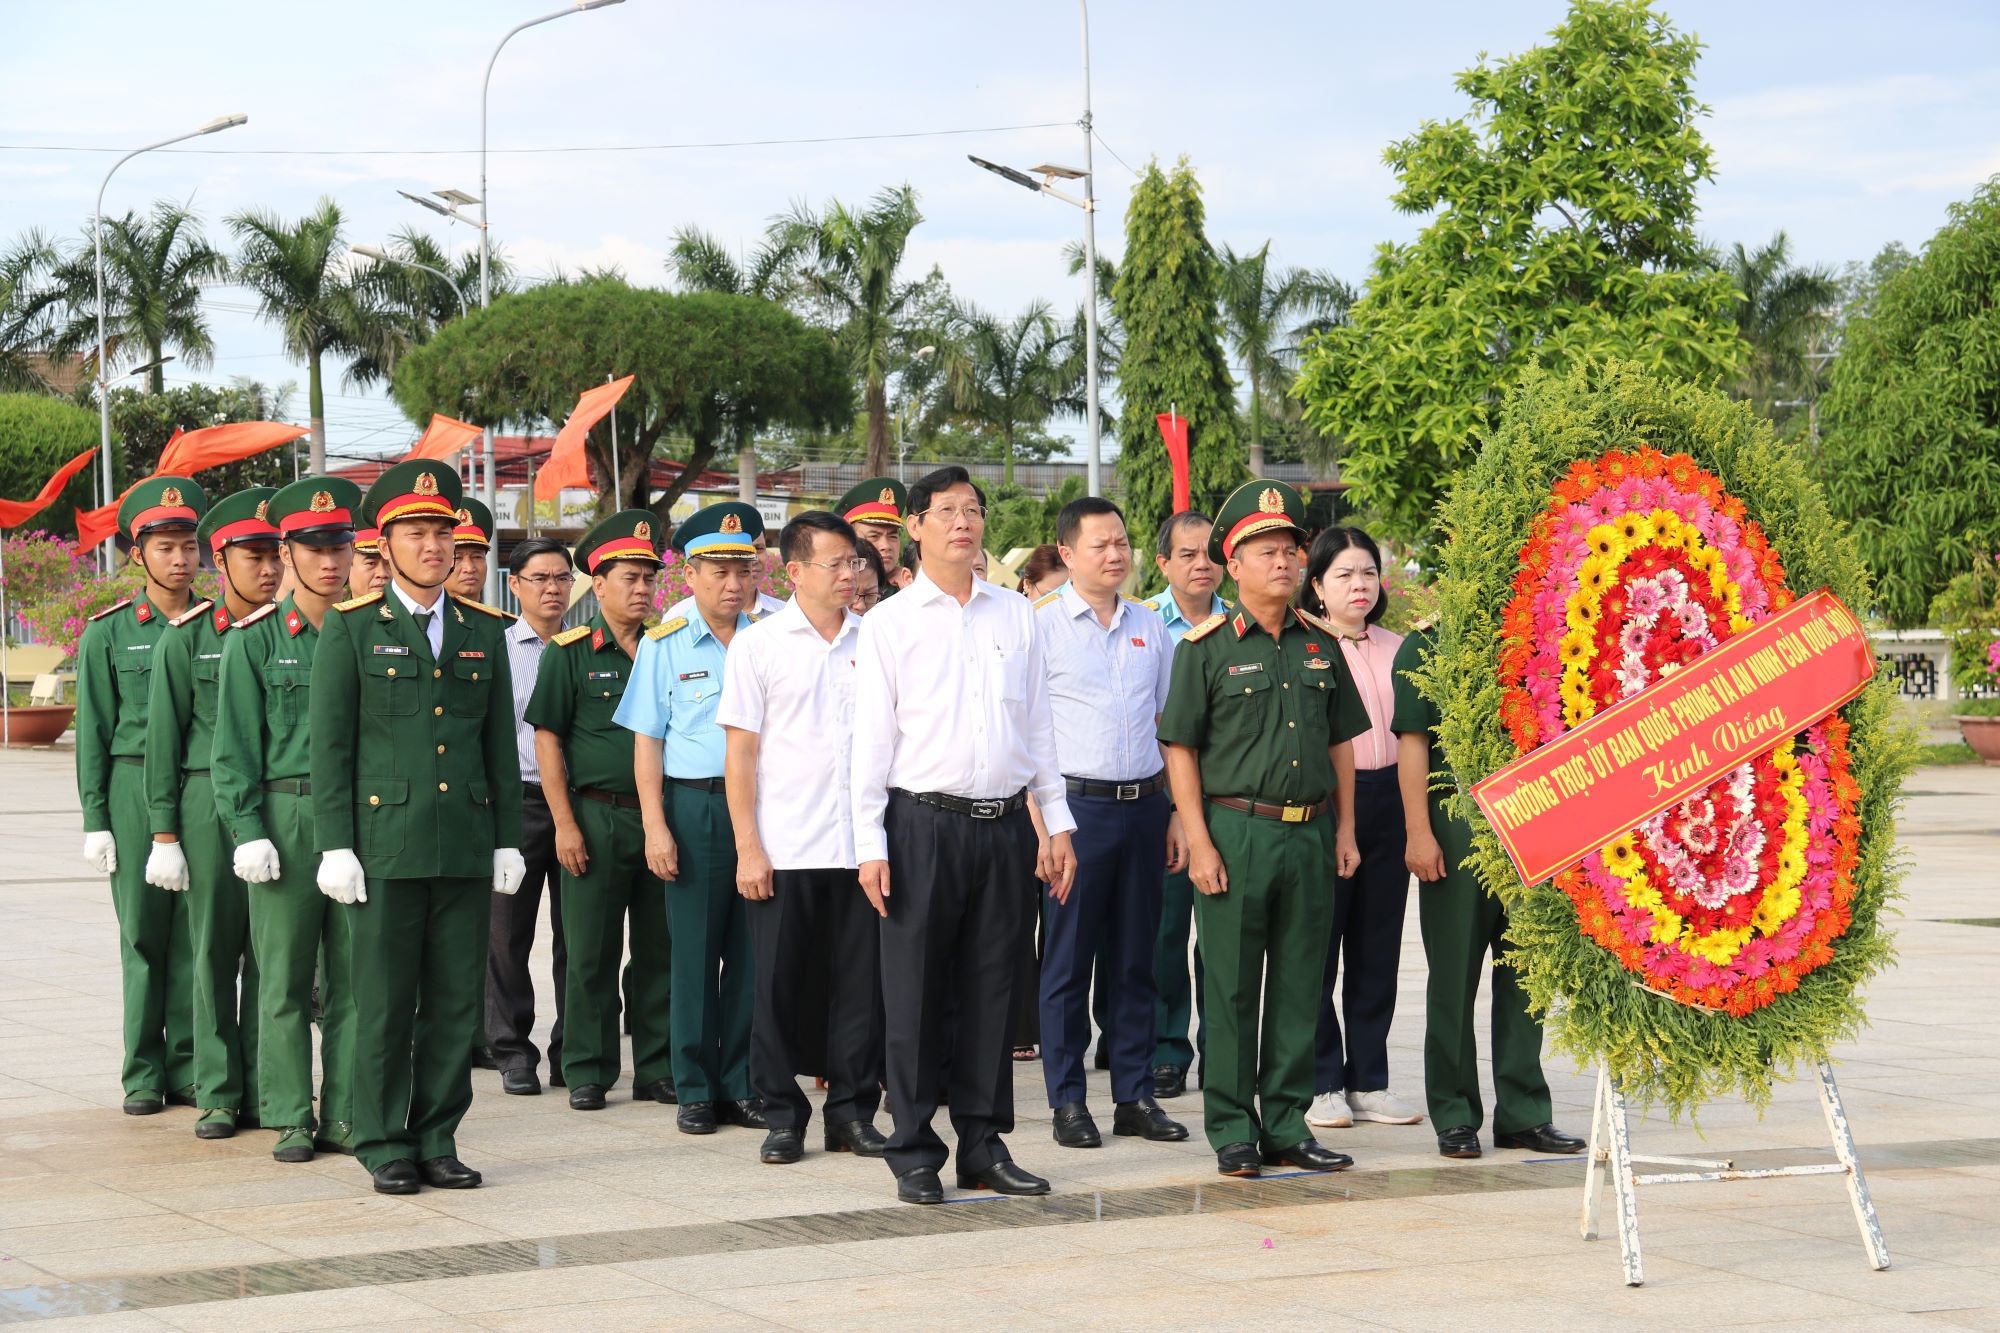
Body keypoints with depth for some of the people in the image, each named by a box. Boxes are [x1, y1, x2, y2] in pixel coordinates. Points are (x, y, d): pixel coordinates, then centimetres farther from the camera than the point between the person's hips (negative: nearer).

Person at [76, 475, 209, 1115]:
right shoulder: (109, 632, 3)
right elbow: (93, 732, 3)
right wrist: (96, 820, -2)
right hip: (137, 790, -1)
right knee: (143, 931, 1)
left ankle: (189, 1066, 8)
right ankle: (144, 1071, 9)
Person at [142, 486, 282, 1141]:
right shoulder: (186, 638, 1)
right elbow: (163, 740, 1)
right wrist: (165, 834, -3)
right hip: (211, 807, -2)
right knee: (215, 951, 2)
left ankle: (268, 1090, 10)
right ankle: (218, 1094, 10)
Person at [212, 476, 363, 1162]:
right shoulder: (254, 639, 2)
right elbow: (235, 745, -1)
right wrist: (248, 832, -9)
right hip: (286, 815, -2)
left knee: (355, 974, 4)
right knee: (284, 978, 1)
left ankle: (345, 1114, 11)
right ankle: (291, 1118, 8)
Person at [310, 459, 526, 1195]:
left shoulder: (483, 631, 12)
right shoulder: (351, 628, 2)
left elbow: (501, 747, 14)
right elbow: (330, 746, -1)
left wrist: (508, 841, 8)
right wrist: (335, 846, -8)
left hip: (466, 849, 3)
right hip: (384, 845, -3)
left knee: (457, 1003, 5)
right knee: (384, 1005, 0)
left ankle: (438, 1140, 15)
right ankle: (386, 1146, 8)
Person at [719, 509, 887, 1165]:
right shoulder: (758, 644, 1)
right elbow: (740, 752, 0)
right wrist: (748, 847, -6)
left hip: (861, 845, 2)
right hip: (785, 848, -2)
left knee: (862, 981, 4)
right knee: (781, 985, 2)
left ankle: (853, 1110, 14)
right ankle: (783, 1115, 12)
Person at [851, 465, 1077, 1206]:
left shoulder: (1016, 617, 12)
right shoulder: (890, 622, 2)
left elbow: (1039, 726, 15)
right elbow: (871, 737, -1)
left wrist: (1057, 823, 9)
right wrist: (870, 845, -7)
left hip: (1005, 825, 3)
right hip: (923, 823, -3)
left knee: (991, 990, 7)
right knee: (916, 993, 0)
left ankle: (984, 1143, 15)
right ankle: (914, 1153, 6)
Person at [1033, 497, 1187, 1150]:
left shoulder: (1149, 626, 13)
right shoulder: (1041, 625, -2)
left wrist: (1177, 812, 11)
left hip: (1144, 803, 5)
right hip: (1074, 804, -4)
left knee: (1134, 958, 9)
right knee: (1068, 959, 0)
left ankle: (1135, 1095, 15)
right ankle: (1067, 1101, 7)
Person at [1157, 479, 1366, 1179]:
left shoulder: (1320, 644, 11)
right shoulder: (1206, 647, -3)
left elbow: (1340, 743, 17)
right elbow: (1181, 750, -5)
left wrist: (1344, 829, 10)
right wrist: (1199, 844, -11)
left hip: (1309, 833, 4)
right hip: (1236, 831, -4)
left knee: (1299, 985, 8)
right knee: (1232, 989, 1)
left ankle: (1287, 1125, 16)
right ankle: (1232, 1130, 9)